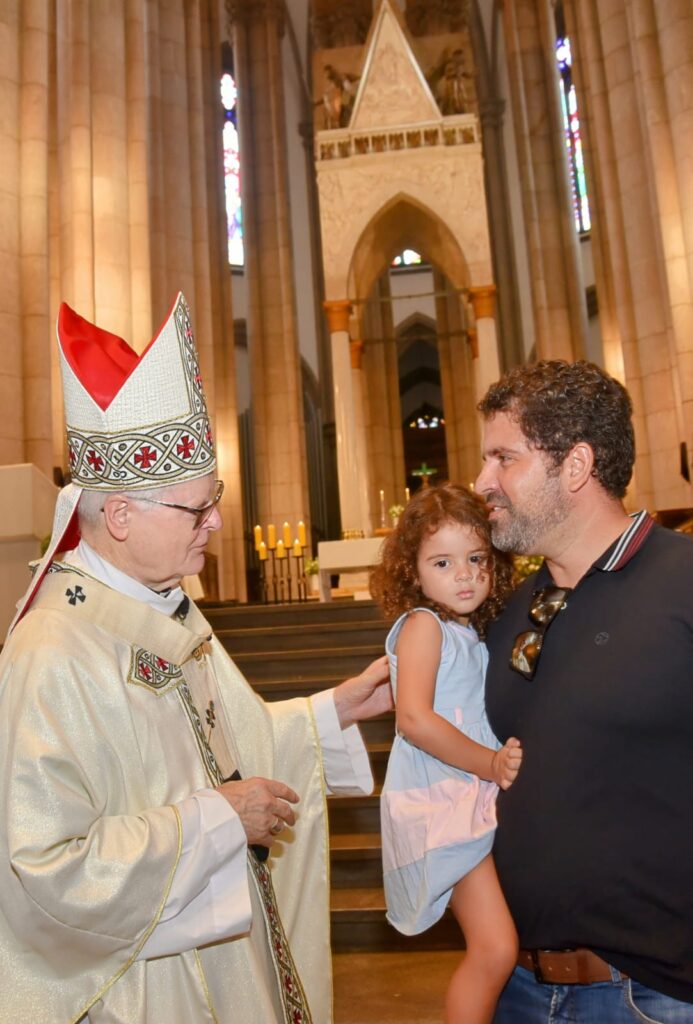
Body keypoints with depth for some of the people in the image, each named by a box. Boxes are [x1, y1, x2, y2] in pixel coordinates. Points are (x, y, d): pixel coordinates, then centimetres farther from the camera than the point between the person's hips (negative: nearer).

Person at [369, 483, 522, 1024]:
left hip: (484, 795, 8)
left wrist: (506, 758, 1)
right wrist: (490, 764, -16)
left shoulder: (472, 634, 12)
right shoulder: (422, 624, -12)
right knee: (496, 949, -9)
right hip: (439, 802, -8)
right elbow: (414, 718, -22)